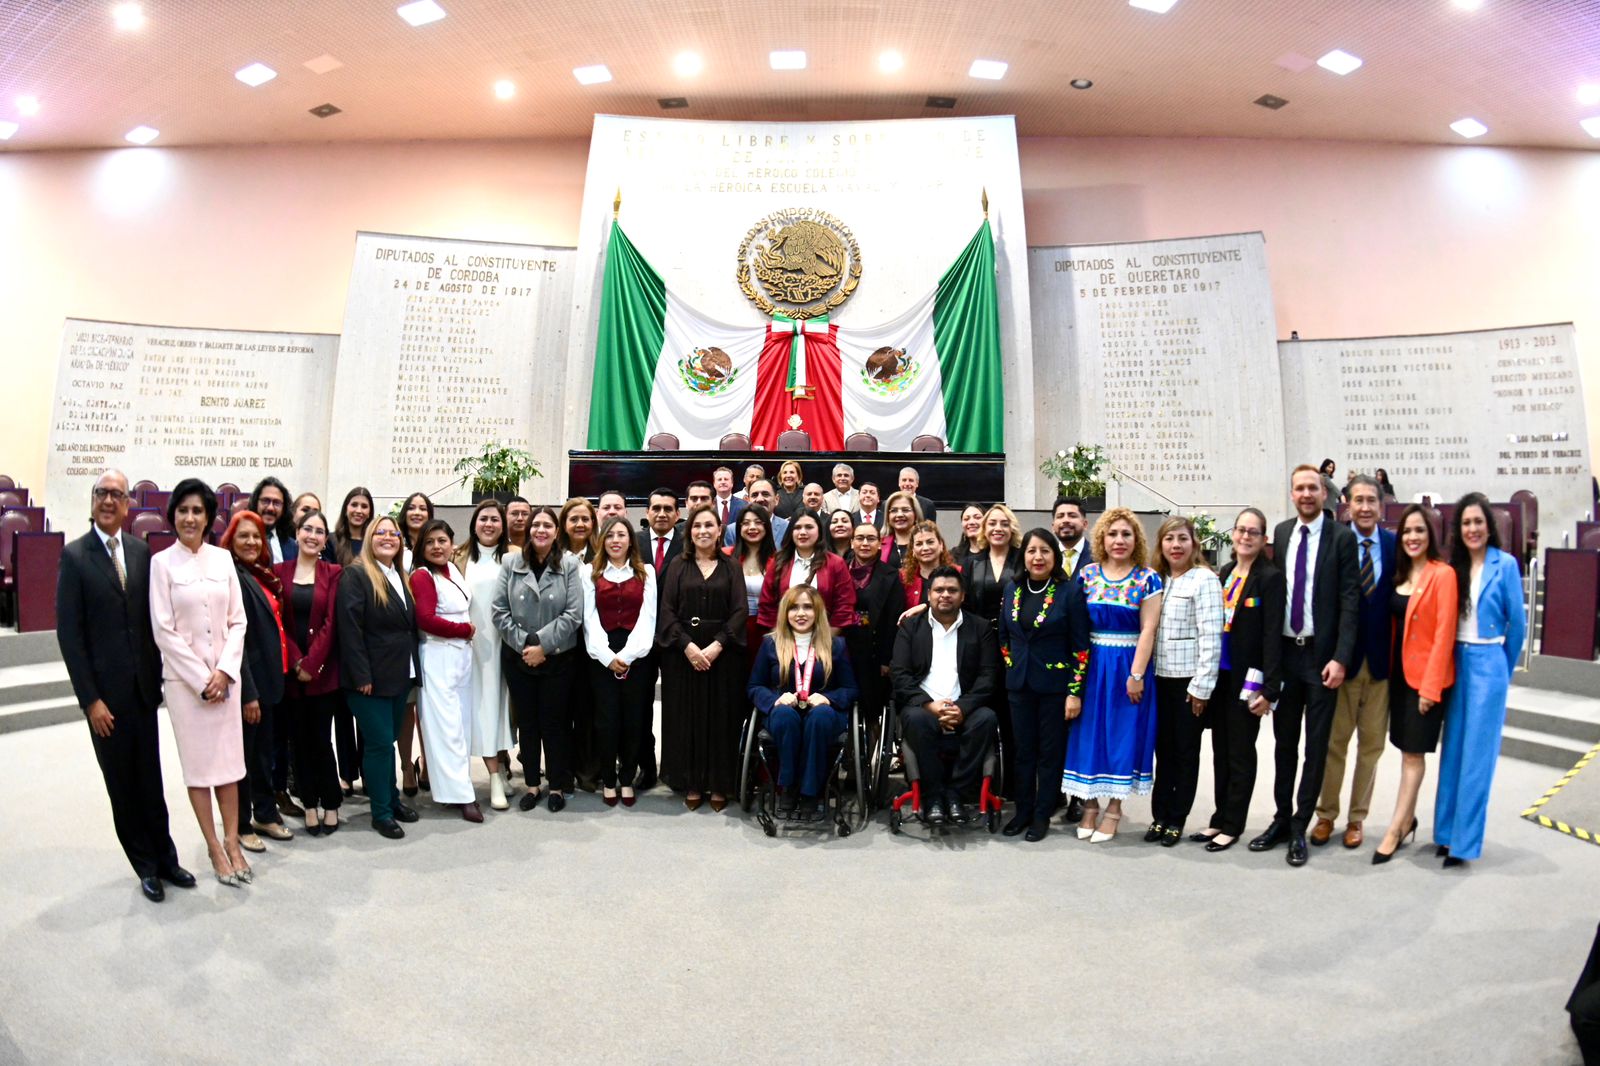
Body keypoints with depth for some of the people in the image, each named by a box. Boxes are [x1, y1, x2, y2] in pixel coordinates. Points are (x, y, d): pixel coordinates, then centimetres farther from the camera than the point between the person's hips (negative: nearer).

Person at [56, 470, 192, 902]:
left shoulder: (142, 551, 4)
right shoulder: (74, 555, -6)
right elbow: (69, 633, -8)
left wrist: (159, 675, 3)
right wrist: (90, 699, -11)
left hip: (144, 686, 3)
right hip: (105, 691, -3)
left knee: (150, 780, 12)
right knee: (122, 785, 9)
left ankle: (164, 857, 24)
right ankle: (148, 866, 21)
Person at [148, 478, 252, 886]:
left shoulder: (222, 558, 5)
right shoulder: (162, 563, -3)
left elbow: (237, 620, 4)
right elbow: (163, 630, -6)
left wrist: (224, 672, -7)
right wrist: (201, 679, -9)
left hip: (225, 675, 3)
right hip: (184, 677, -2)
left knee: (229, 759, 6)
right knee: (198, 764, 5)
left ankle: (232, 843, 17)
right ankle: (214, 848, 15)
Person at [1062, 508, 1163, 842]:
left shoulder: (1148, 579, -4)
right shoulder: (1087, 574, 3)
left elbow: (1148, 630, -8)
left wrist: (1136, 675, -14)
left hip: (1128, 667, -2)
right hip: (1091, 665, 2)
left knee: (1122, 733, 4)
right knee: (1089, 731, 6)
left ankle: (1114, 808, 16)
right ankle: (1089, 805, 19)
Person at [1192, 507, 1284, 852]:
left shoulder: (1270, 577, -9)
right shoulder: (1224, 574, 11)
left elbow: (1272, 636, -13)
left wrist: (1269, 689, -17)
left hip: (1247, 679, -6)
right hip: (1220, 675, 6)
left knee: (1240, 753, 5)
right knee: (1221, 750, 13)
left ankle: (1232, 824, 16)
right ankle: (1220, 819, 24)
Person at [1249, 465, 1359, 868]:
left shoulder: (1341, 537, -6)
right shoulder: (1281, 533, 6)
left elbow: (1349, 601, -9)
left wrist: (1340, 658, -15)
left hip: (1321, 655, -4)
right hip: (1285, 651, 4)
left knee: (1316, 744, 5)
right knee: (1284, 740, 12)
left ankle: (1300, 827, 15)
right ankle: (1282, 818, 24)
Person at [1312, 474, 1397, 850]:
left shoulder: (1395, 546, 1)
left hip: (1382, 660, 2)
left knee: (1371, 743, 12)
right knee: (1333, 742, 8)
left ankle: (1357, 818, 25)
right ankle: (1326, 815, 22)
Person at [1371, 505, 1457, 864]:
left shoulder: (1443, 574, -11)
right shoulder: (1399, 574, 9)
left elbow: (1444, 632, -14)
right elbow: (1395, 624, 10)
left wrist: (1430, 685, -17)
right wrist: (1389, 668, 2)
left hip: (1426, 675, -6)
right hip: (1399, 671, 6)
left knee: (1413, 753, 0)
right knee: (1407, 750, 16)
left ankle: (1394, 831, 6)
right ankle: (1408, 819, 28)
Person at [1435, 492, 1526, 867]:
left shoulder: (1505, 565, -6)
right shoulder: (1453, 566, 6)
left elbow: (1517, 622, 0)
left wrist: (1502, 667, 8)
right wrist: (1454, 659, 6)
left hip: (1487, 665, -4)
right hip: (1456, 663, 4)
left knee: (1476, 755, 0)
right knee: (1452, 750, 9)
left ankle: (1464, 840, 7)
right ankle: (1446, 831, 19)